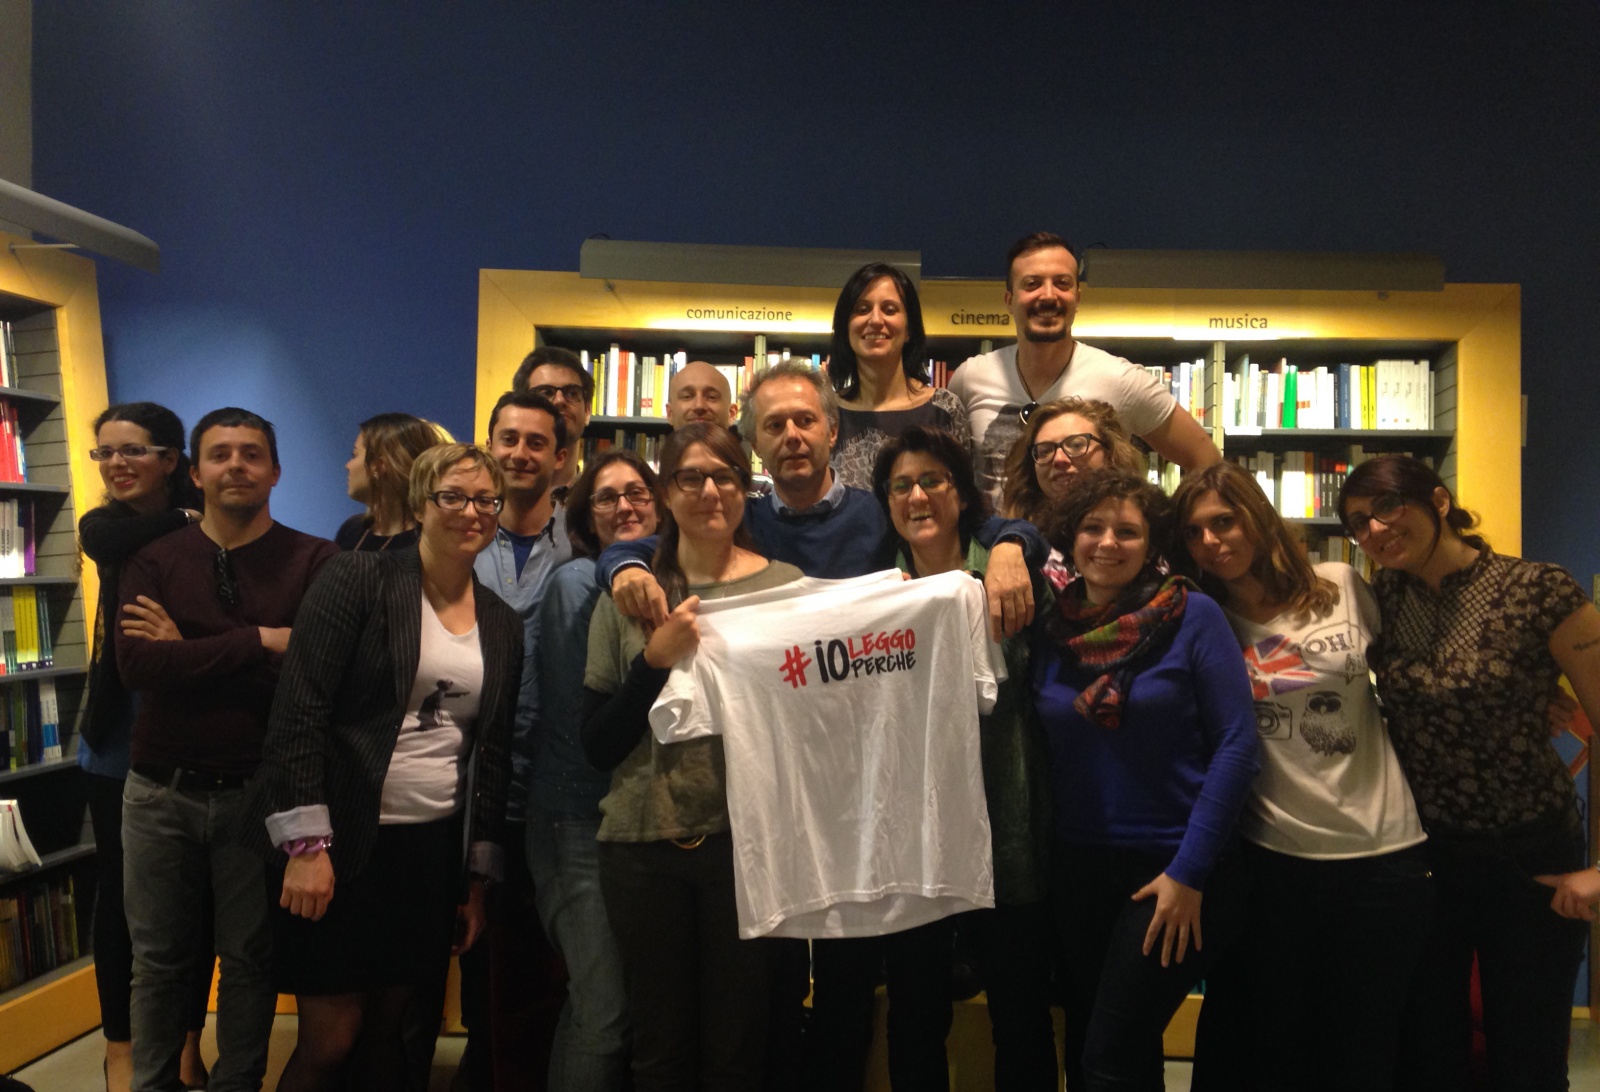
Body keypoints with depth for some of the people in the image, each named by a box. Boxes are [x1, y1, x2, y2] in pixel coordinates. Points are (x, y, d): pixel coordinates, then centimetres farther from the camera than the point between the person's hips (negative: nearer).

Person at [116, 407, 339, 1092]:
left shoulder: (316, 563, -7)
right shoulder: (155, 561, 2)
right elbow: (136, 665, -14)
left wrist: (188, 653, -16)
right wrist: (261, 640, -21)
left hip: (258, 794, -2)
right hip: (161, 793, 3)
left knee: (249, 958, 12)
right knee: (158, 957, 17)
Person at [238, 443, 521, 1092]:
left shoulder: (502, 625, 8)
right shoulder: (358, 581, -7)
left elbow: (495, 752, 11)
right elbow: (299, 706, -13)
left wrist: (480, 873, 10)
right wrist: (306, 844, -17)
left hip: (435, 850, 5)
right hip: (341, 847, -4)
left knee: (386, 1031, 14)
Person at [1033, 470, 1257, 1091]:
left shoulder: (1193, 617, -9)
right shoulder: (1049, 631, 2)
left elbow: (1236, 744, -11)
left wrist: (1189, 871, -14)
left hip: (1173, 869, -4)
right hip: (1079, 869, 4)